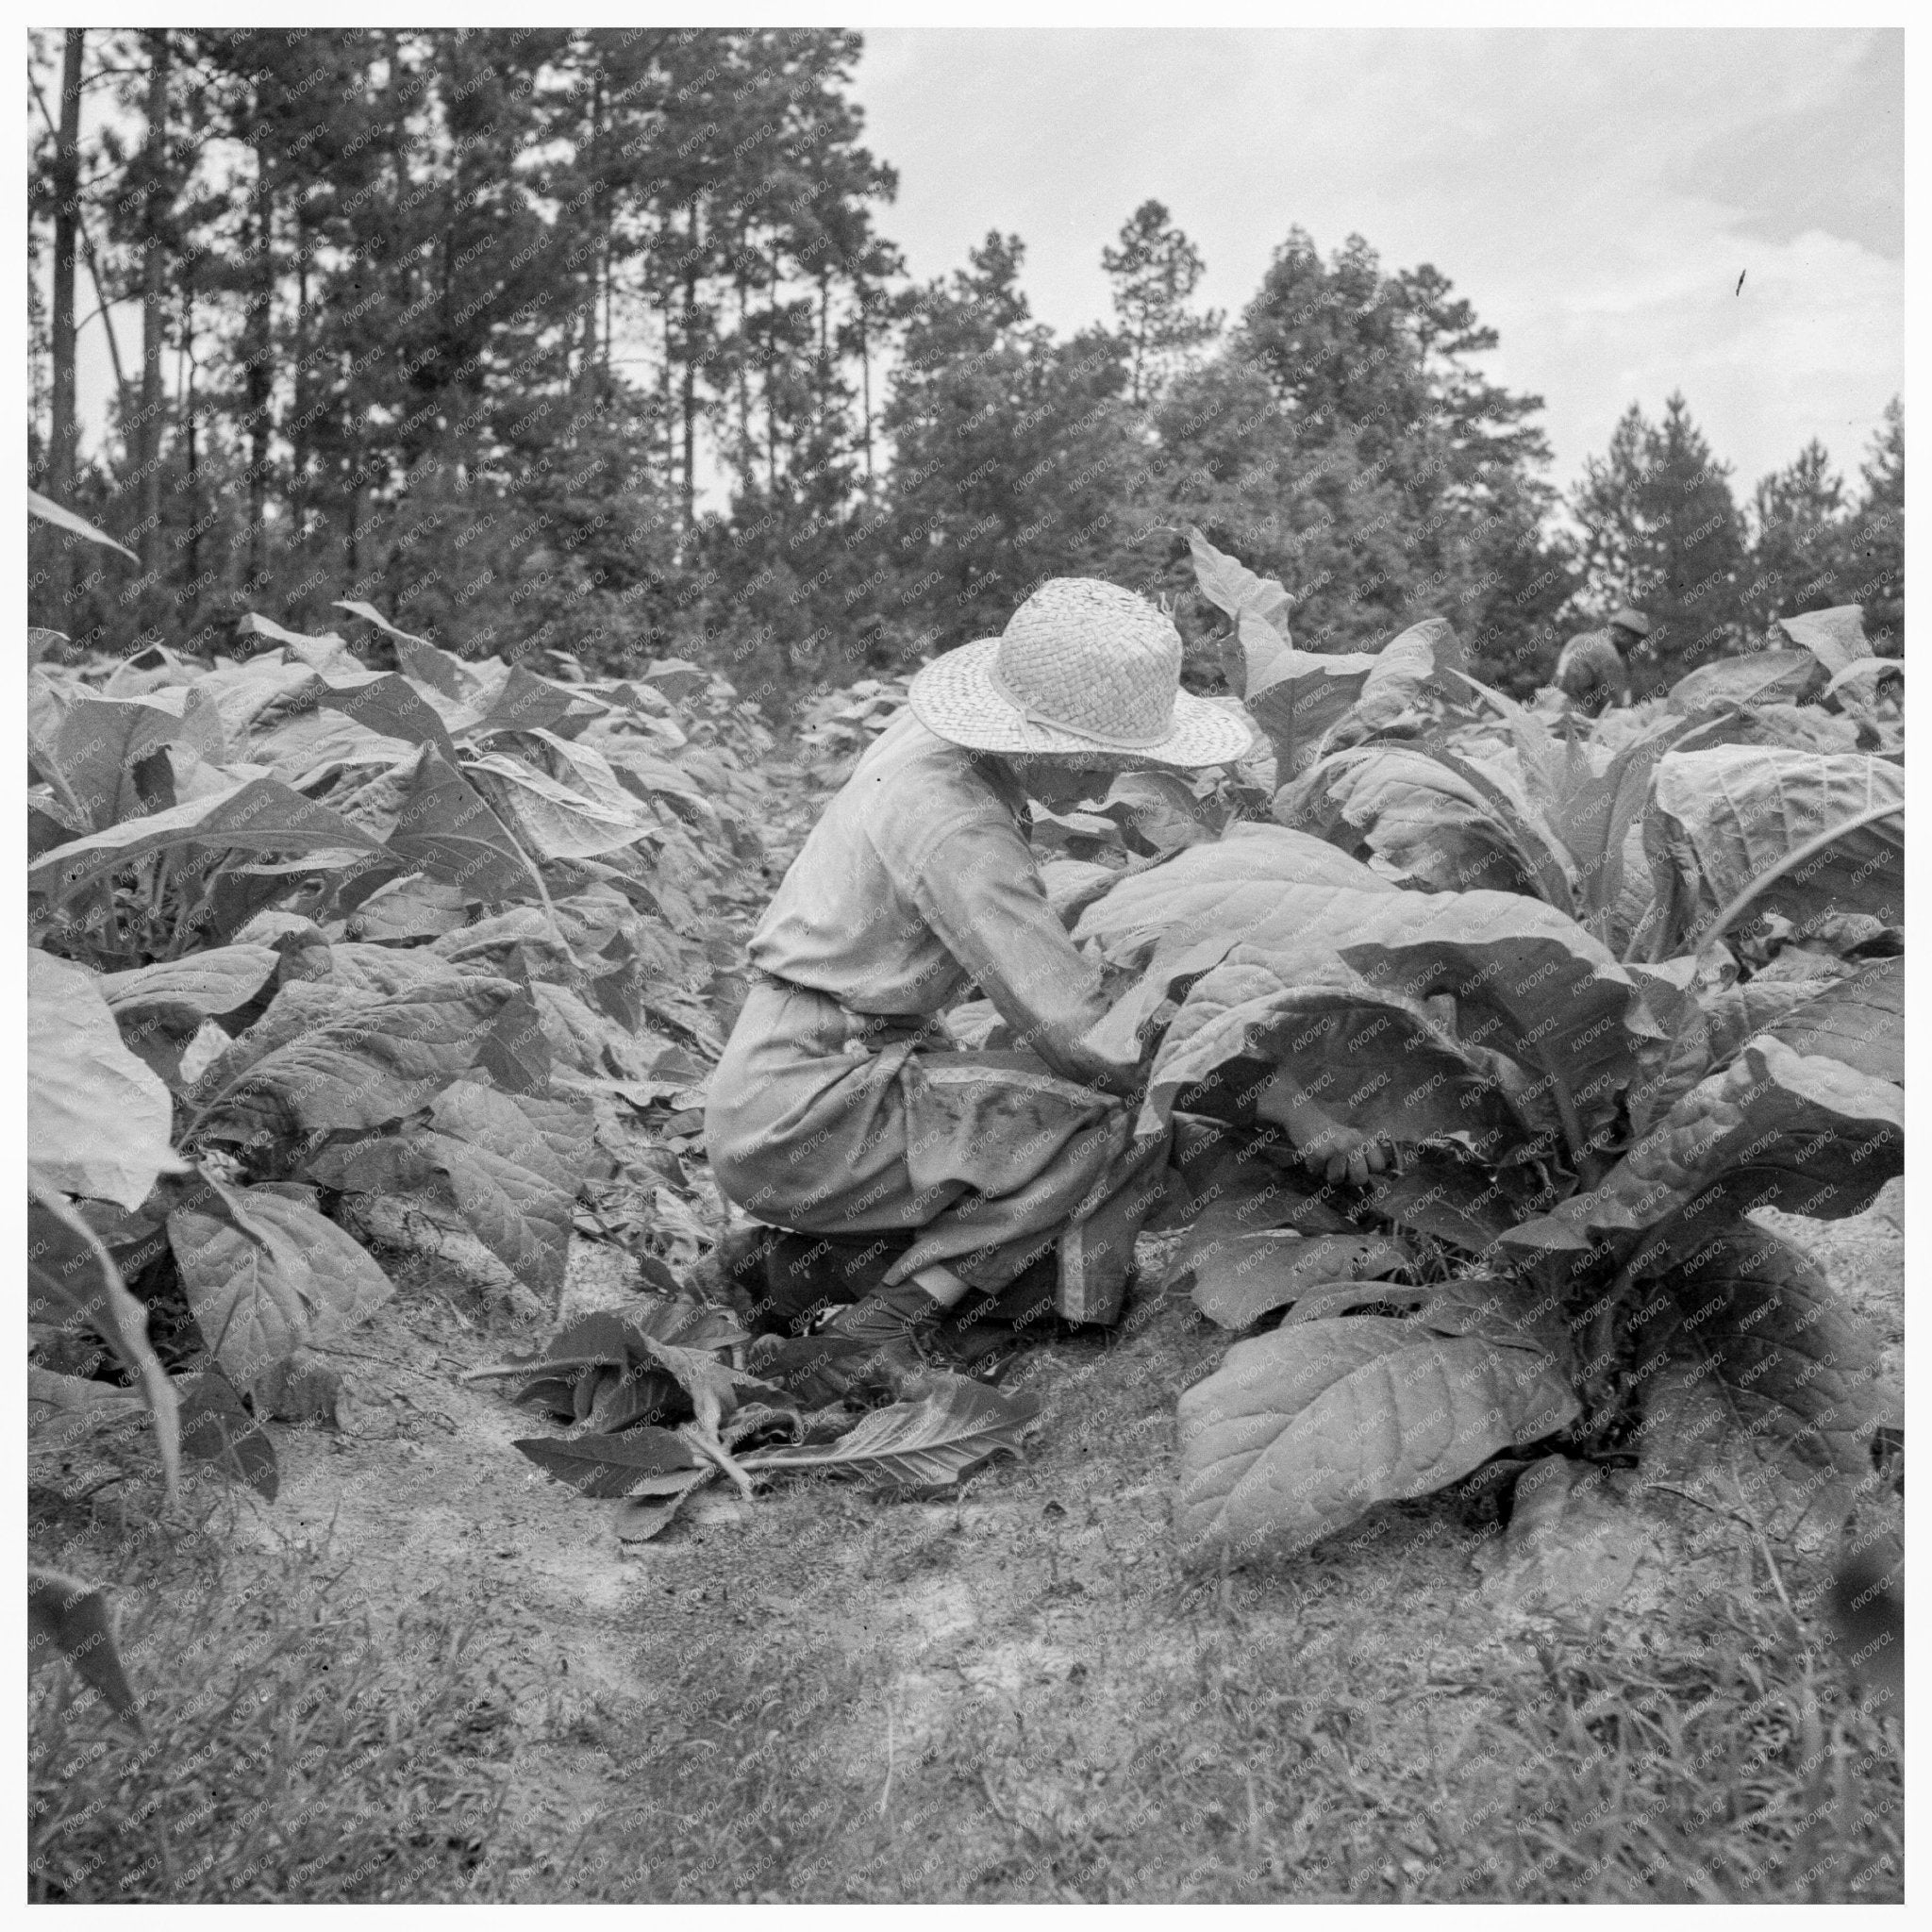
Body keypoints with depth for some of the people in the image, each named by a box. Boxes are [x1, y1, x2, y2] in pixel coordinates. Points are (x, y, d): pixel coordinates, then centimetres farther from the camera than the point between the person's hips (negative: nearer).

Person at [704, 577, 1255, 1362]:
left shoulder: (934, 737, 3)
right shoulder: (956, 827, -24)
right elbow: (1082, 1033, -24)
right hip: (799, 1123, -9)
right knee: (1112, 1122, -16)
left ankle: (819, 1254, 6)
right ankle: (868, 1324, -8)